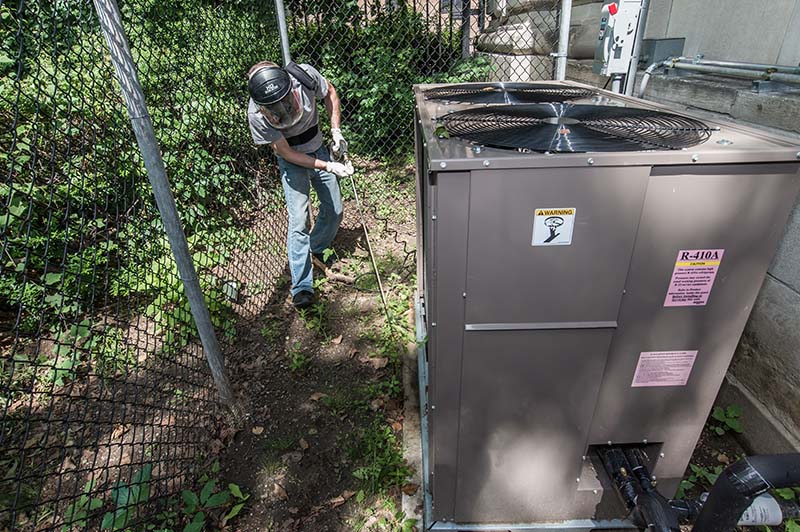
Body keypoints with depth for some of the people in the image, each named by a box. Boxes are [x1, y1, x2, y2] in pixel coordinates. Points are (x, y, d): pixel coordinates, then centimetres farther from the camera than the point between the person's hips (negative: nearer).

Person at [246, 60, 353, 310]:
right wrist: (328, 167, -25)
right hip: (293, 161, -3)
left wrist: (336, 131, -11)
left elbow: (329, 92, -3)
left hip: (319, 149, 4)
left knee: (334, 211, 7)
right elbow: (286, 153, -21)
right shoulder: (257, 115, -30)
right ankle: (302, 286, -6)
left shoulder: (304, 75, -25)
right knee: (298, 221, -13)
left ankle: (317, 248, 36)